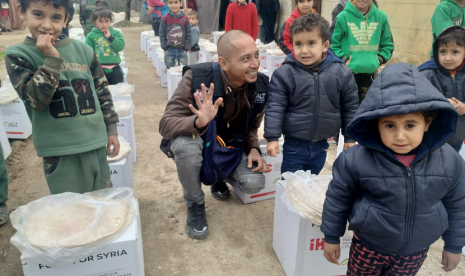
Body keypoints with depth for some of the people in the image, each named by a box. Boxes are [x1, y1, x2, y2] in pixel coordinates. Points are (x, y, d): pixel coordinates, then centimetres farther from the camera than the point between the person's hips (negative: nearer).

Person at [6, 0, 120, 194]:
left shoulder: (83, 50, 4)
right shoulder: (17, 55, -4)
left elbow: (102, 92, 12)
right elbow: (36, 100, -17)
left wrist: (111, 129, 12)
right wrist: (52, 59, -20)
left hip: (96, 144, 4)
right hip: (61, 152, -3)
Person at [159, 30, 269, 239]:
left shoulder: (260, 86, -16)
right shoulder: (196, 78, -29)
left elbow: (252, 126, 3)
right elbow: (166, 124, -30)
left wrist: (253, 148, -17)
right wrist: (198, 122, -50)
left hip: (229, 146, 3)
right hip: (199, 142, -3)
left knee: (254, 183, -20)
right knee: (186, 144, -38)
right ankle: (195, 205, -8)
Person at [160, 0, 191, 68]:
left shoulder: (185, 19, -4)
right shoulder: (165, 19, -5)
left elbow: (188, 35, 0)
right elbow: (162, 34, -1)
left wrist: (186, 48, -3)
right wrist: (165, 48, -4)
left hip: (182, 50, 0)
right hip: (169, 50, 0)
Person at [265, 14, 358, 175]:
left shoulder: (342, 73, -6)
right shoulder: (284, 73, -13)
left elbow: (350, 107, 3)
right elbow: (275, 106, -11)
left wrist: (350, 137, 6)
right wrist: (272, 137, -15)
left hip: (321, 145, 3)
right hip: (294, 145, -2)